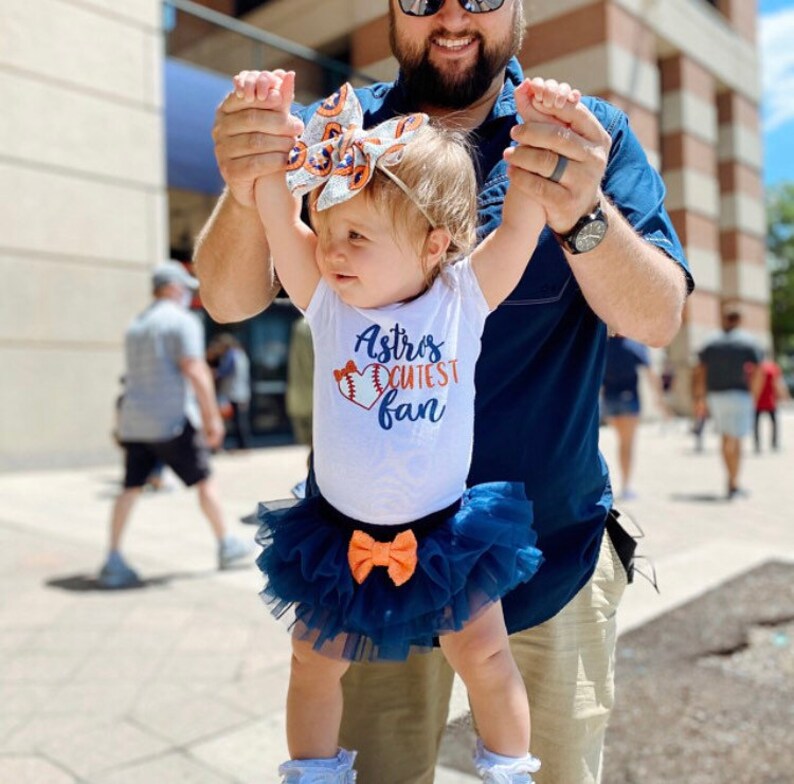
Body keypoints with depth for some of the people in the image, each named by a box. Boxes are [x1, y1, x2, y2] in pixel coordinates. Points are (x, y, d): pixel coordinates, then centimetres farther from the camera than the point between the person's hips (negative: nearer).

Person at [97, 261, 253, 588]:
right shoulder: (183, 321, -7)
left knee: (131, 488, 7)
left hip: (133, 422, 7)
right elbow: (195, 372, -17)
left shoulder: (136, 326, 18)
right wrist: (212, 417, -13)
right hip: (171, 420, -7)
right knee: (204, 481, 6)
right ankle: (226, 546, 16)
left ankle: (113, 562, 3)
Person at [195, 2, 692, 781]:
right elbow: (231, 300, -10)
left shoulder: (589, 134, -1)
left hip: (551, 546, 1)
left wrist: (583, 212, -32)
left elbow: (657, 319, -12)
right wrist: (245, 192, -31)